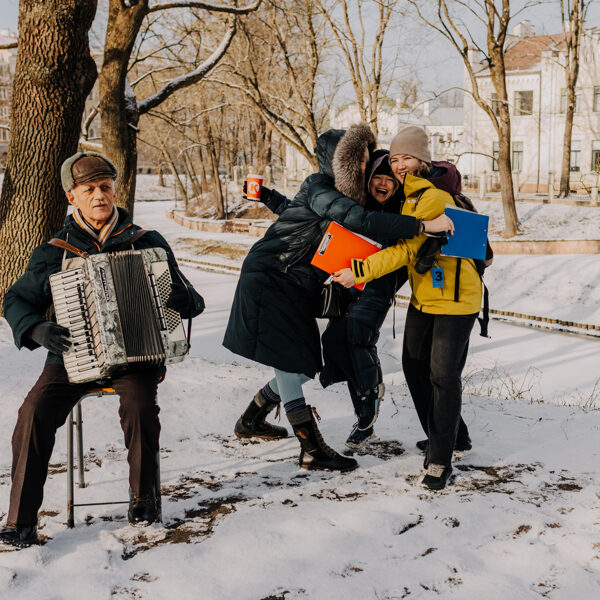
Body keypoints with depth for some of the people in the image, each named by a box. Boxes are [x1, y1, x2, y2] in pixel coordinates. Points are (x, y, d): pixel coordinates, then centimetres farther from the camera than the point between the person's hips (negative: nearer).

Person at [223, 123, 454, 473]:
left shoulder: (345, 193, 8)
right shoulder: (318, 189, -20)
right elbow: (359, 221, -35)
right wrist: (422, 226, -39)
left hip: (298, 289, 9)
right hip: (271, 281, -9)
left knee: (303, 367, 11)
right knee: (288, 364, -7)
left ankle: (250, 421, 30)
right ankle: (313, 451, -4)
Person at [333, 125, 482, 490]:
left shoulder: (435, 197, -21)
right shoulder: (407, 196, 8)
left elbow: (406, 249, -25)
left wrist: (360, 272, -26)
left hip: (455, 298, -9)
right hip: (423, 297, 9)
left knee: (443, 376, -6)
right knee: (415, 368, 11)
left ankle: (441, 460, 3)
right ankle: (439, 437, 27)